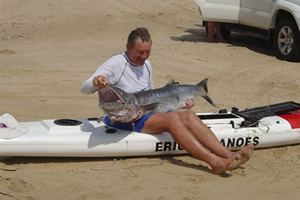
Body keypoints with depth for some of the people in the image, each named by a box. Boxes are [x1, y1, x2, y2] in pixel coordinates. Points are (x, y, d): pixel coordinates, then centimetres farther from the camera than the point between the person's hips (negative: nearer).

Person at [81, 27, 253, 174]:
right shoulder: (116, 64, -10)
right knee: (172, 118, -31)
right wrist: (95, 82, -45)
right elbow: (84, 89, -20)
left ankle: (229, 155, -32)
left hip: (147, 114, 7)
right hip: (122, 119, -7)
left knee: (189, 115, -19)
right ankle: (214, 162, -41)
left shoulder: (146, 65, 14)